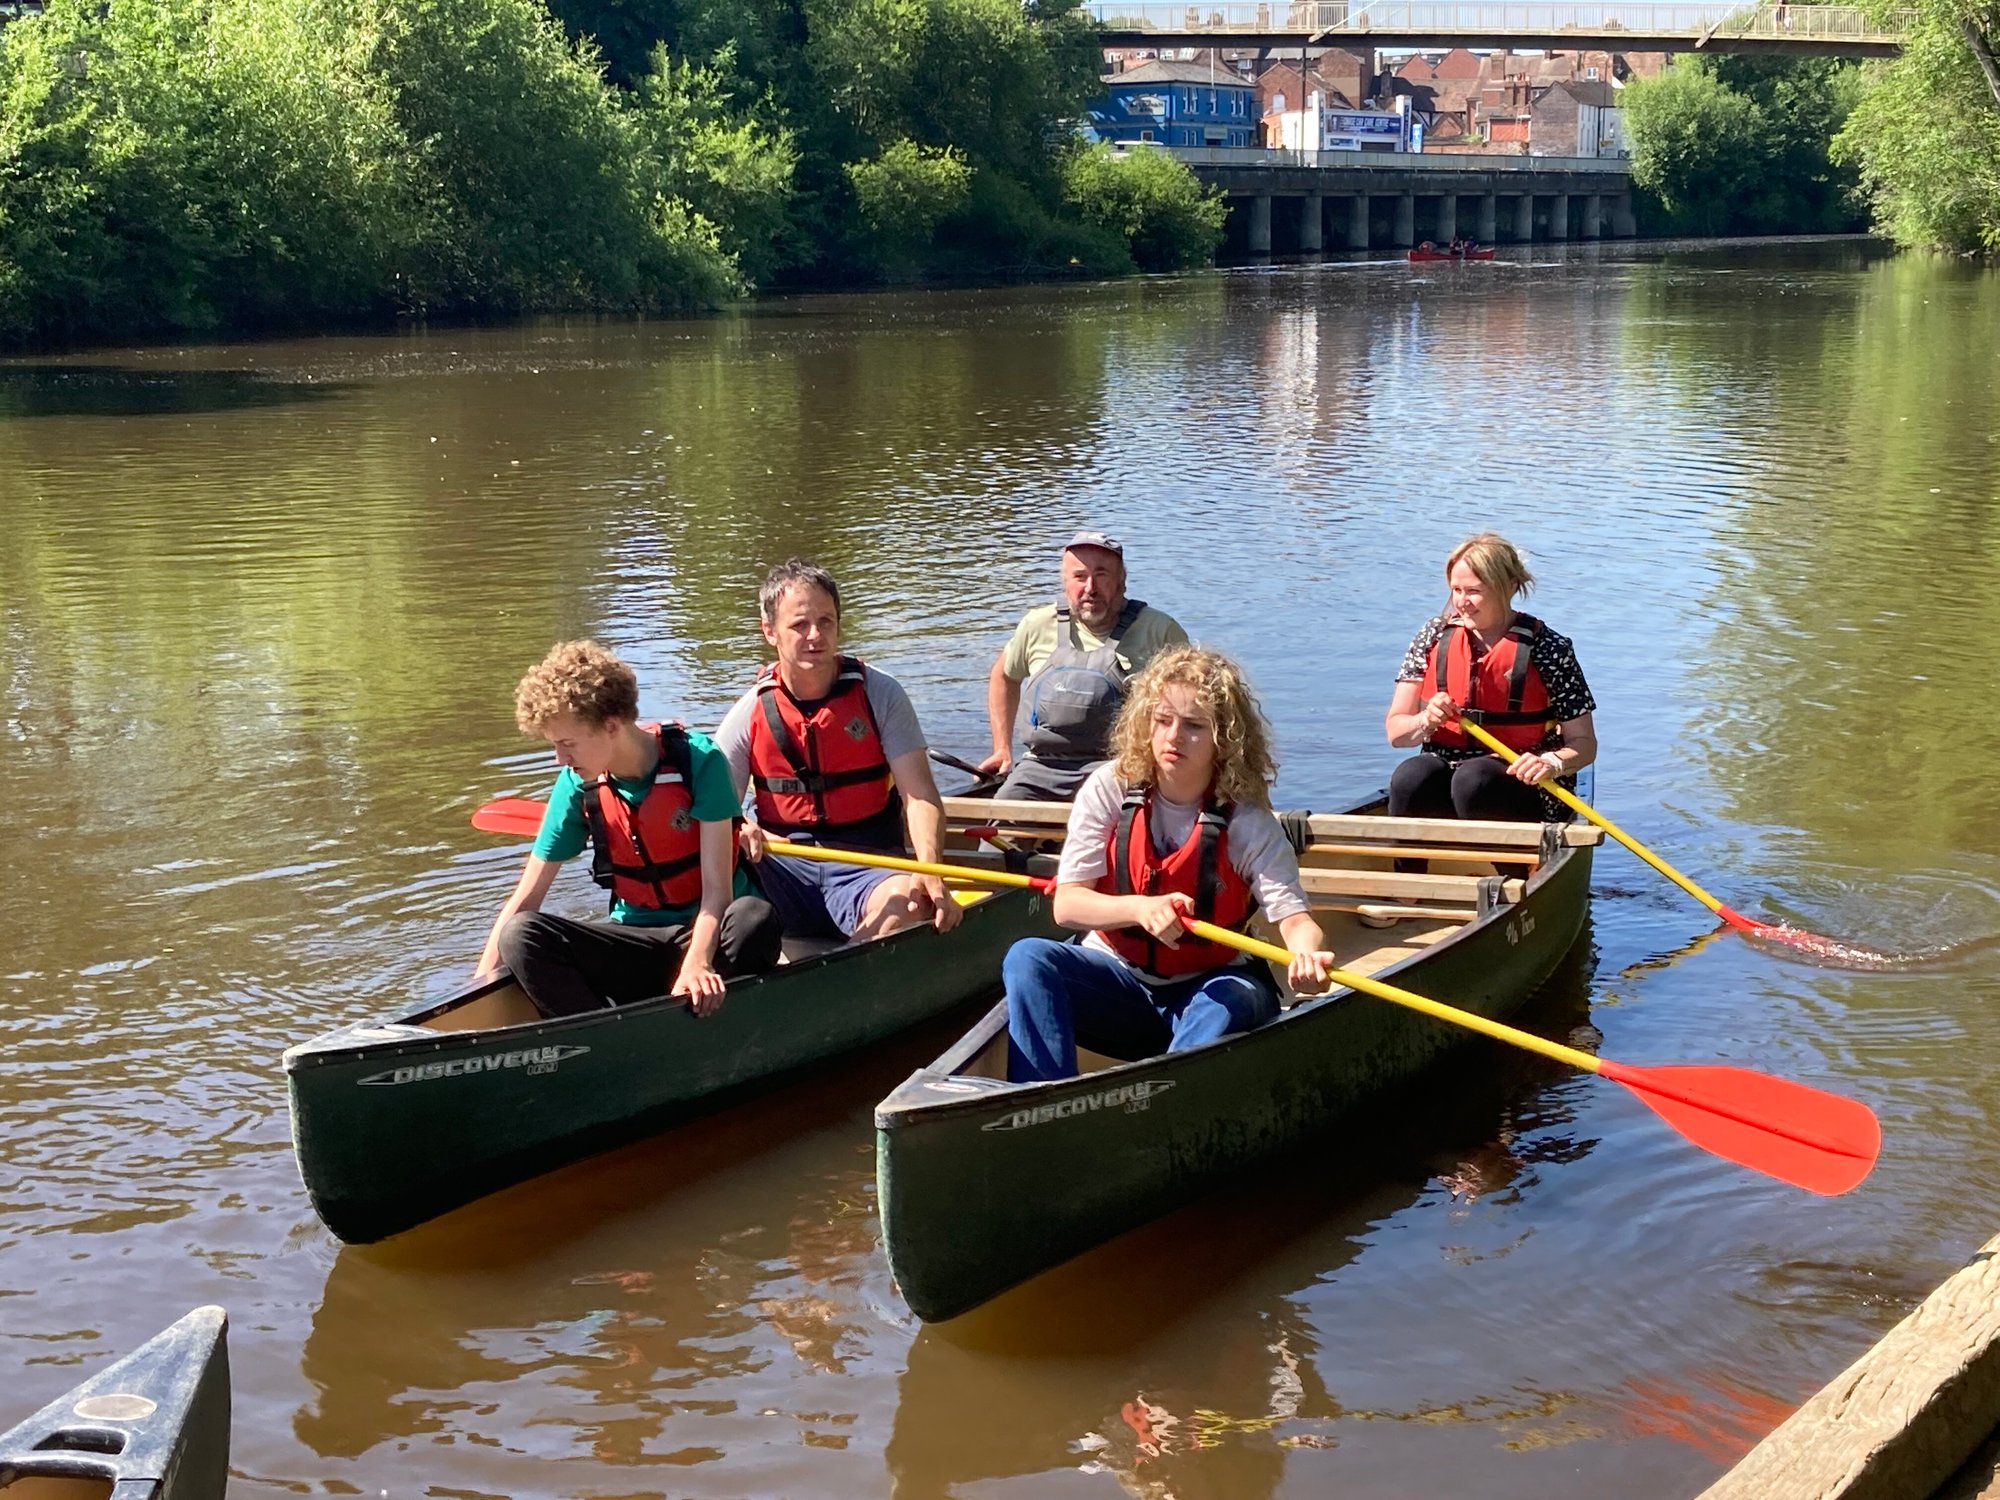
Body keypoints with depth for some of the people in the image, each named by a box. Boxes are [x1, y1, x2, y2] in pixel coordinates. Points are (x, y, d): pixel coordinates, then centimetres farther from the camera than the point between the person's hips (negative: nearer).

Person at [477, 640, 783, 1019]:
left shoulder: (697, 760, -14)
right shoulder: (578, 785, -4)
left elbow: (717, 888, -18)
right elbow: (525, 900, 0)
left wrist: (697, 962, -36)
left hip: (709, 934, -3)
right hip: (636, 941, 3)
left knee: (754, 918, -38)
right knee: (520, 936, -23)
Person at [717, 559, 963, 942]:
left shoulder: (880, 695, 3)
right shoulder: (750, 713, 6)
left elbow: (919, 795, -5)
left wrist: (931, 874, -24)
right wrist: (739, 829, -24)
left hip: (866, 866, -1)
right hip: (780, 869, 1)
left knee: (909, 897, -36)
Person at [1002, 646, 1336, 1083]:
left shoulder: (1248, 820, -9)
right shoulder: (1110, 788, -6)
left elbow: (1294, 917, -19)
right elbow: (1066, 904, -11)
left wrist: (1307, 953, -44)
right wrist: (1141, 908, -31)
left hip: (1207, 986, -1)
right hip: (1116, 980, 2)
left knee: (1239, 999, -35)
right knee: (1028, 959, -26)